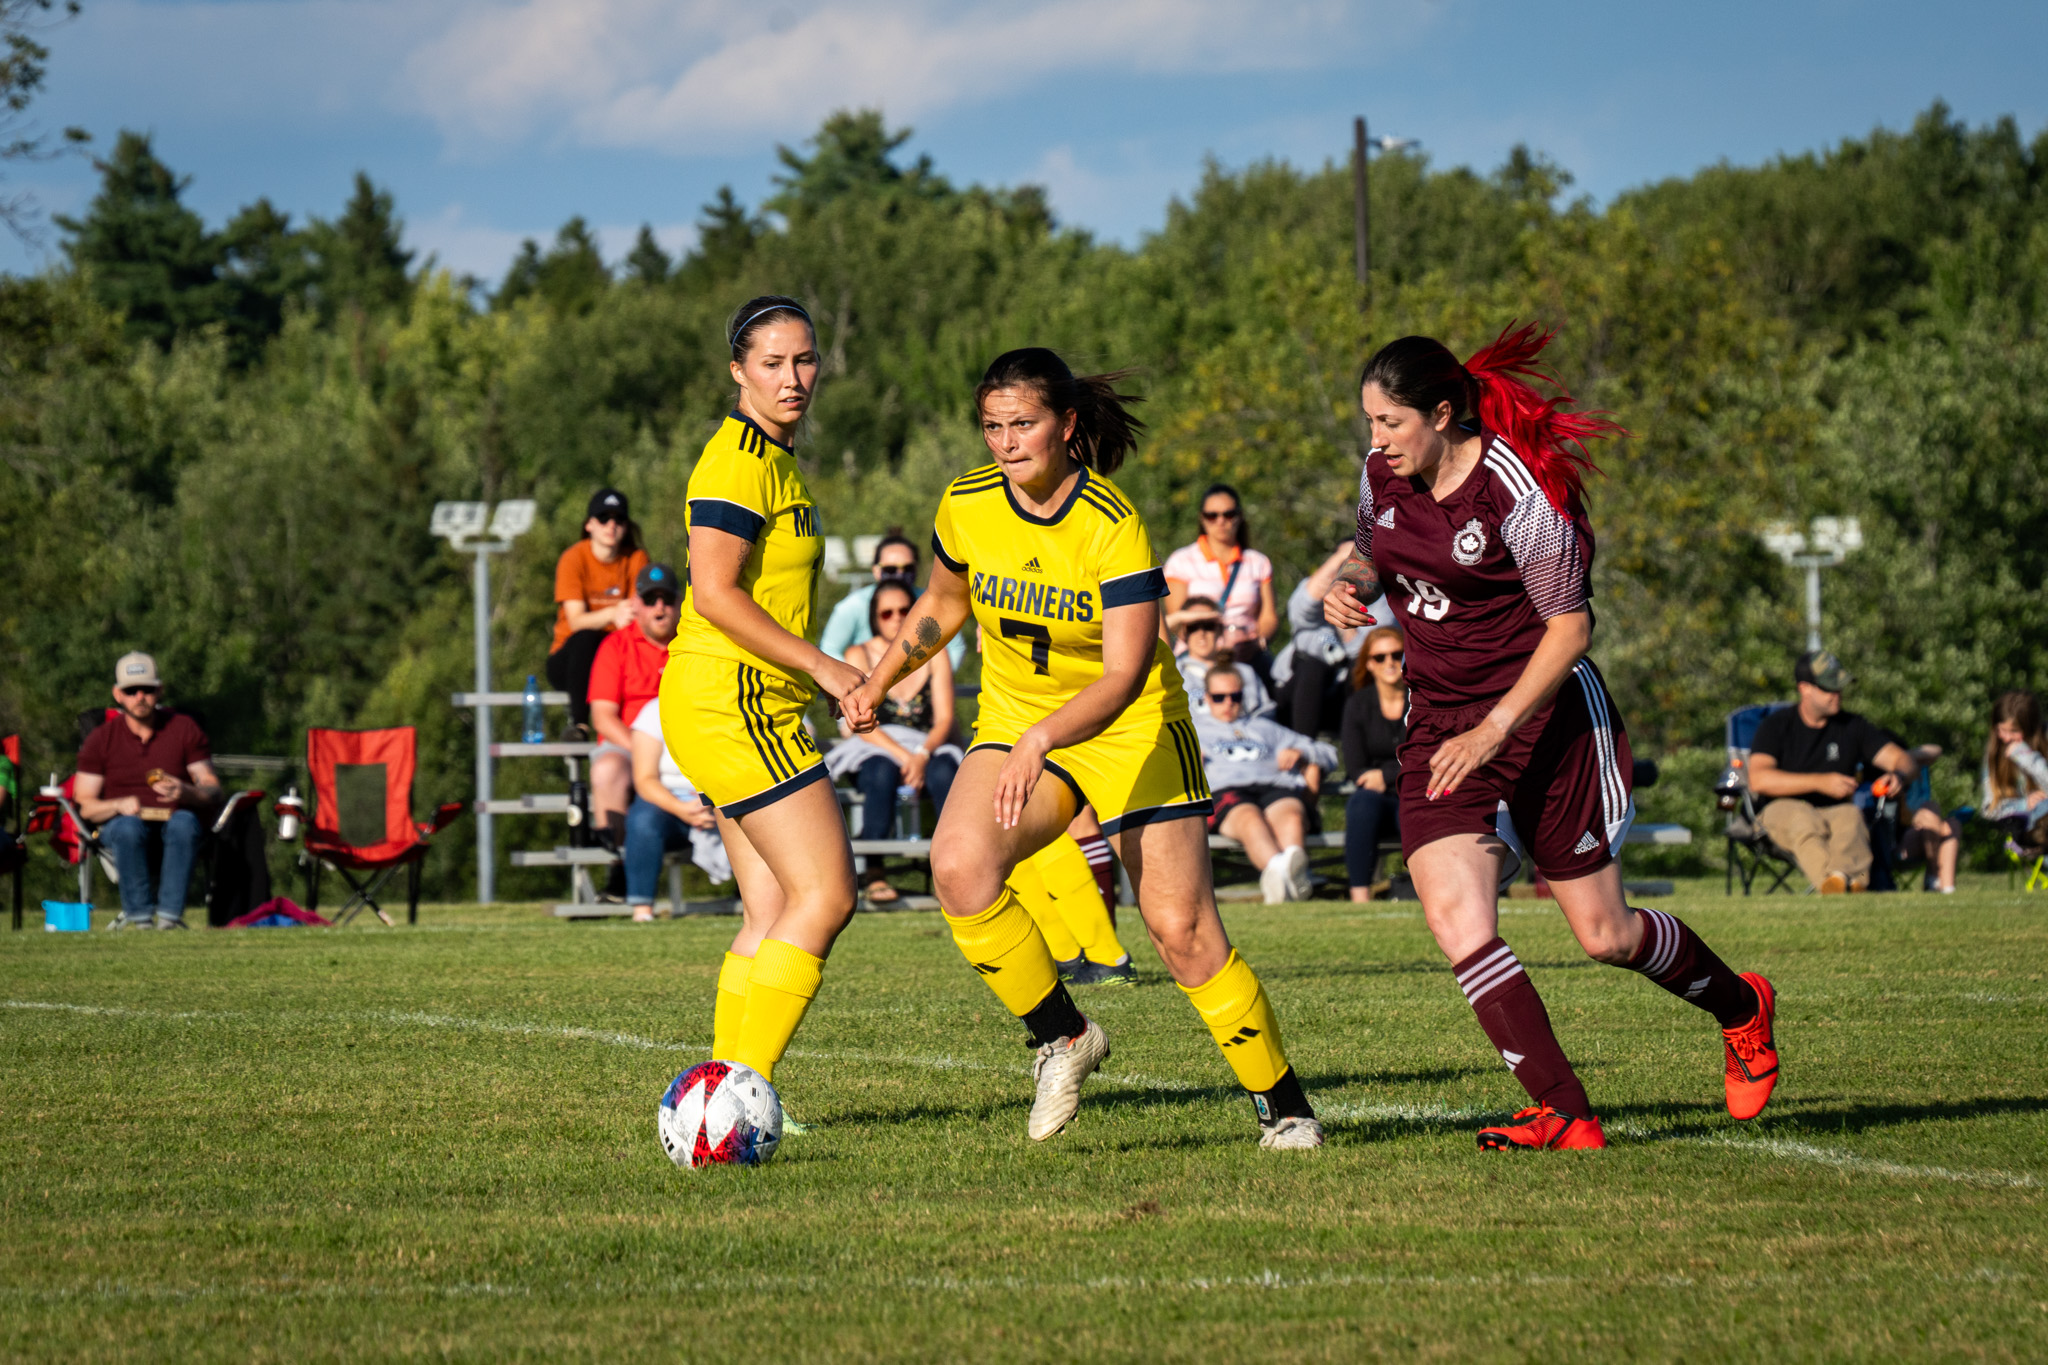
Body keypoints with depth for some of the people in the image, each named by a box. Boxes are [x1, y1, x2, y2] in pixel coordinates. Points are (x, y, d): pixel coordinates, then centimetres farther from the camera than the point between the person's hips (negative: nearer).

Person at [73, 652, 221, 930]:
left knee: (184, 823, -37)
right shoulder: (101, 739, 3)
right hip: (120, 822, 0)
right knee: (128, 827, -38)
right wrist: (119, 805, -21)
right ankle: (139, 915, -35)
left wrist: (185, 792, -23)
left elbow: (213, 790, 1)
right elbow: (86, 806, 1)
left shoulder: (184, 729, 4)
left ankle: (170, 915, -39)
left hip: (172, 817, 0)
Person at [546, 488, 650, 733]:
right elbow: (576, 621, -18)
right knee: (585, 638, -36)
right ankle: (578, 724, -40)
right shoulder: (574, 559, -7)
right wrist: (613, 613, -38)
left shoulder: (636, 559, 2)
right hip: (568, 657, -2)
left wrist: (629, 616, -34)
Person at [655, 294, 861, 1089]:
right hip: (732, 699, -10)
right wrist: (820, 666, -17)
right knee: (826, 895, -12)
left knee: (773, 912, 5)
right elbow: (714, 592, -20)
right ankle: (743, 1084, -13)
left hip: (757, 707, 10)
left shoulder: (774, 457, 18)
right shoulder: (740, 458, -13)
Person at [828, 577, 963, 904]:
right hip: (873, 750, -1)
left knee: (944, 771, -35)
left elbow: (944, 719, 0)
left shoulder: (934, 654, 9)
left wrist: (922, 756, -22)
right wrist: (903, 756, -22)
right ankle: (874, 874, -39)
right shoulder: (860, 656, 4)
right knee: (882, 772, -38)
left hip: (927, 750, 1)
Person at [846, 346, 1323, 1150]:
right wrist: (880, 683, 15)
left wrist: (1040, 742, -44)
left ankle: (1284, 1106, 9)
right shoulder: (967, 507, -8)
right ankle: (1060, 1037, -7)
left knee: (1183, 931, -9)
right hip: (1014, 725, 4)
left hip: (1131, 730, -4)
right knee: (959, 865, -26)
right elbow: (944, 602, 15)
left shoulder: (1112, 527, -23)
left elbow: (1125, 674, -30)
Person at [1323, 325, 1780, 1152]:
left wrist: (1495, 728, -24)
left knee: (1605, 935, 4)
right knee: (1455, 919, -17)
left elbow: (1570, 626, -17)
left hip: (1546, 716, -6)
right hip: (1438, 726, 6)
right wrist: (1350, 584, -3)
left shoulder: (1520, 491, -20)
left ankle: (1742, 1008, 35)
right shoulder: (1384, 474, 0)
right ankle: (1564, 1115, -17)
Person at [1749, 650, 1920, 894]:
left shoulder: (1852, 726, 12)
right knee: (1804, 819, -39)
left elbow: (1904, 761, 7)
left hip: (1835, 811, 2)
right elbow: (1758, 779, -13)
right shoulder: (1777, 725, 3)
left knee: (1851, 816, -35)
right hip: (1782, 811, -2)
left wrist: (1899, 774, -21)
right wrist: (1821, 782, -21)